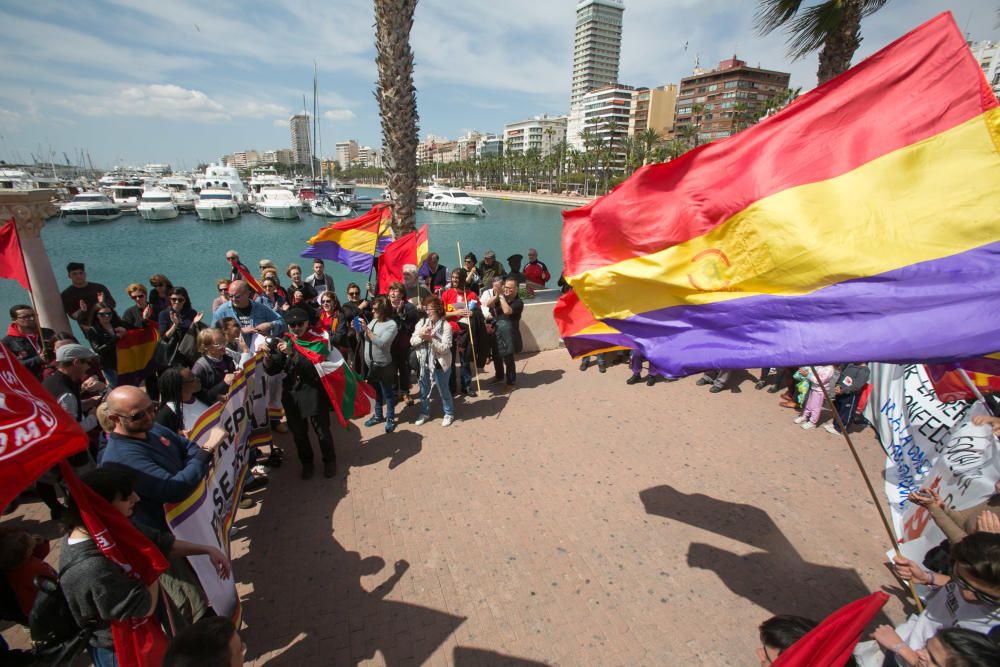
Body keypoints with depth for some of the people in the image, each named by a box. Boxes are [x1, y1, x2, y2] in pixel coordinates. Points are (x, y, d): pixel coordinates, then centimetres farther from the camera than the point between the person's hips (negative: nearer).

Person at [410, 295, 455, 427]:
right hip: (424, 362, 5)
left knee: (443, 390, 10)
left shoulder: (446, 326, -15)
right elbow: (412, 341, -2)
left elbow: (444, 348, -19)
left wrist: (431, 338, -29)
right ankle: (425, 413, 37)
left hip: (440, 363, -5)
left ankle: (449, 413, 30)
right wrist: (421, 336, -21)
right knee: (424, 390, 17)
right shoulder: (422, 323, 0)